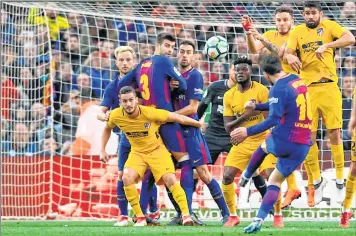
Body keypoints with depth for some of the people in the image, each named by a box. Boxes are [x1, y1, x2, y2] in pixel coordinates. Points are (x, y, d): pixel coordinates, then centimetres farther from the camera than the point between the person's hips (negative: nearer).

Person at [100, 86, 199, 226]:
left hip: (157, 150, -3)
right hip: (137, 152, 3)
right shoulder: (116, 116, -16)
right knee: (127, 178, -21)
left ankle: (186, 215, -10)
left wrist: (199, 124, -9)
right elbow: (107, 129, 9)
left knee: (170, 179, -19)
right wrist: (102, 150, 4)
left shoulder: (150, 113, -28)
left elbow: (176, 118, -17)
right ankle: (140, 217, -10)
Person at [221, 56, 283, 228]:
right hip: (241, 143, 4)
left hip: (262, 141, -4)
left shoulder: (261, 91, -9)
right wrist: (244, 117, -18)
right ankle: (233, 216, 8)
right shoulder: (229, 96, 2)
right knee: (227, 176, -8)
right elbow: (228, 127, -2)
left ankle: (278, 216, 5)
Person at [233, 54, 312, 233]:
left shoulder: (278, 89, -14)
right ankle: (259, 220, 3)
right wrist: (256, 106, 34)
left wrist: (248, 131, -25)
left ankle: (246, 177, 51)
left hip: (284, 141, -5)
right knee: (275, 181, 14)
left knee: (264, 146, 32)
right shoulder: (297, 81, 11)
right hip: (303, 145, 6)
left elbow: (274, 119, -24)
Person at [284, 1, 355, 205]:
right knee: (308, 136, 2)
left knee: (335, 132, -4)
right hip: (306, 89, 2)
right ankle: (316, 180, 15)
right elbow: (287, 51, -3)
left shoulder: (329, 27, 2)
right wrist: (289, 56, -27)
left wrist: (326, 45, -26)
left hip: (328, 87, -2)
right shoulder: (298, 32, 9)